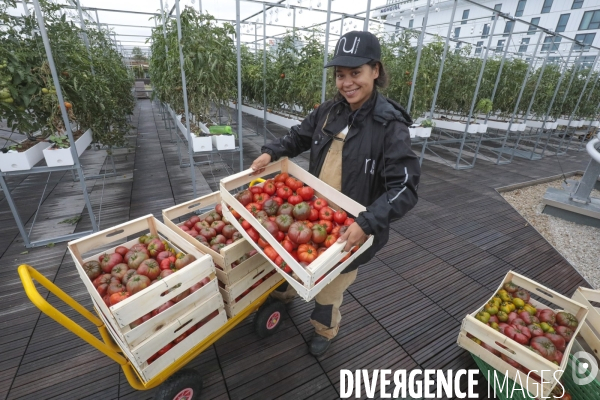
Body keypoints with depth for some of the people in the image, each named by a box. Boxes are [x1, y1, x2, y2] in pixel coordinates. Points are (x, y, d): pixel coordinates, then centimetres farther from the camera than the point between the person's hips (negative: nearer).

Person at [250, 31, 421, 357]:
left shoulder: (390, 125, -20)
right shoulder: (328, 111, -4)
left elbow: (405, 188, -25)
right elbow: (298, 138, 11)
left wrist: (367, 223, -36)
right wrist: (270, 153, -6)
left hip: (349, 226, -5)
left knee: (331, 282, 18)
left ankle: (325, 329, 51)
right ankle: (282, 293, 63)